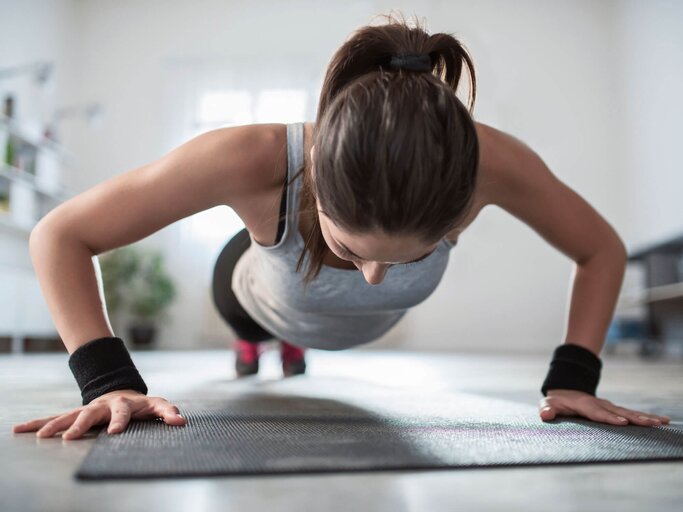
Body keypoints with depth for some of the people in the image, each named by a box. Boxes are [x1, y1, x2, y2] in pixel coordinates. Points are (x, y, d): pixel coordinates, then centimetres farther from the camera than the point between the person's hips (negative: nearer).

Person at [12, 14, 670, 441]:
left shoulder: (490, 162, -43)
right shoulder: (254, 159, -48)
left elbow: (603, 250, -23)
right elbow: (59, 234, -35)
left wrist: (572, 379, -31)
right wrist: (108, 380, -43)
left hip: (372, 329, 3)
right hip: (270, 303, -2)